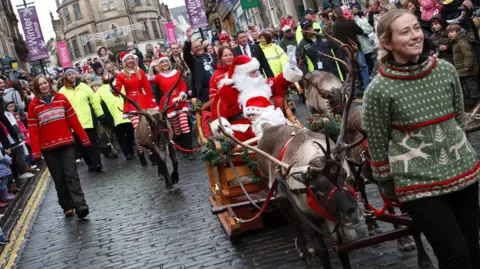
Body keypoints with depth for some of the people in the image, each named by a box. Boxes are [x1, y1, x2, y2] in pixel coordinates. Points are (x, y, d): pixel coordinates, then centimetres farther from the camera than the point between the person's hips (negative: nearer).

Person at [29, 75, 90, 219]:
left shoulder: (61, 98, 5)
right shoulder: (33, 105, 2)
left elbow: (73, 119, 5)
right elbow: (33, 129, -1)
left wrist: (84, 137, 3)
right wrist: (36, 151, -6)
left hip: (66, 143, 0)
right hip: (48, 147, 0)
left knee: (71, 175, -8)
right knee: (59, 178, 5)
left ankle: (80, 205, -15)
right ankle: (67, 207, 12)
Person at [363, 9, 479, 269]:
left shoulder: (446, 70, -2)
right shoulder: (379, 90, -15)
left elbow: (459, 118, 12)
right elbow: (377, 144, -5)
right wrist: (388, 188, 2)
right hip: (418, 184, -5)